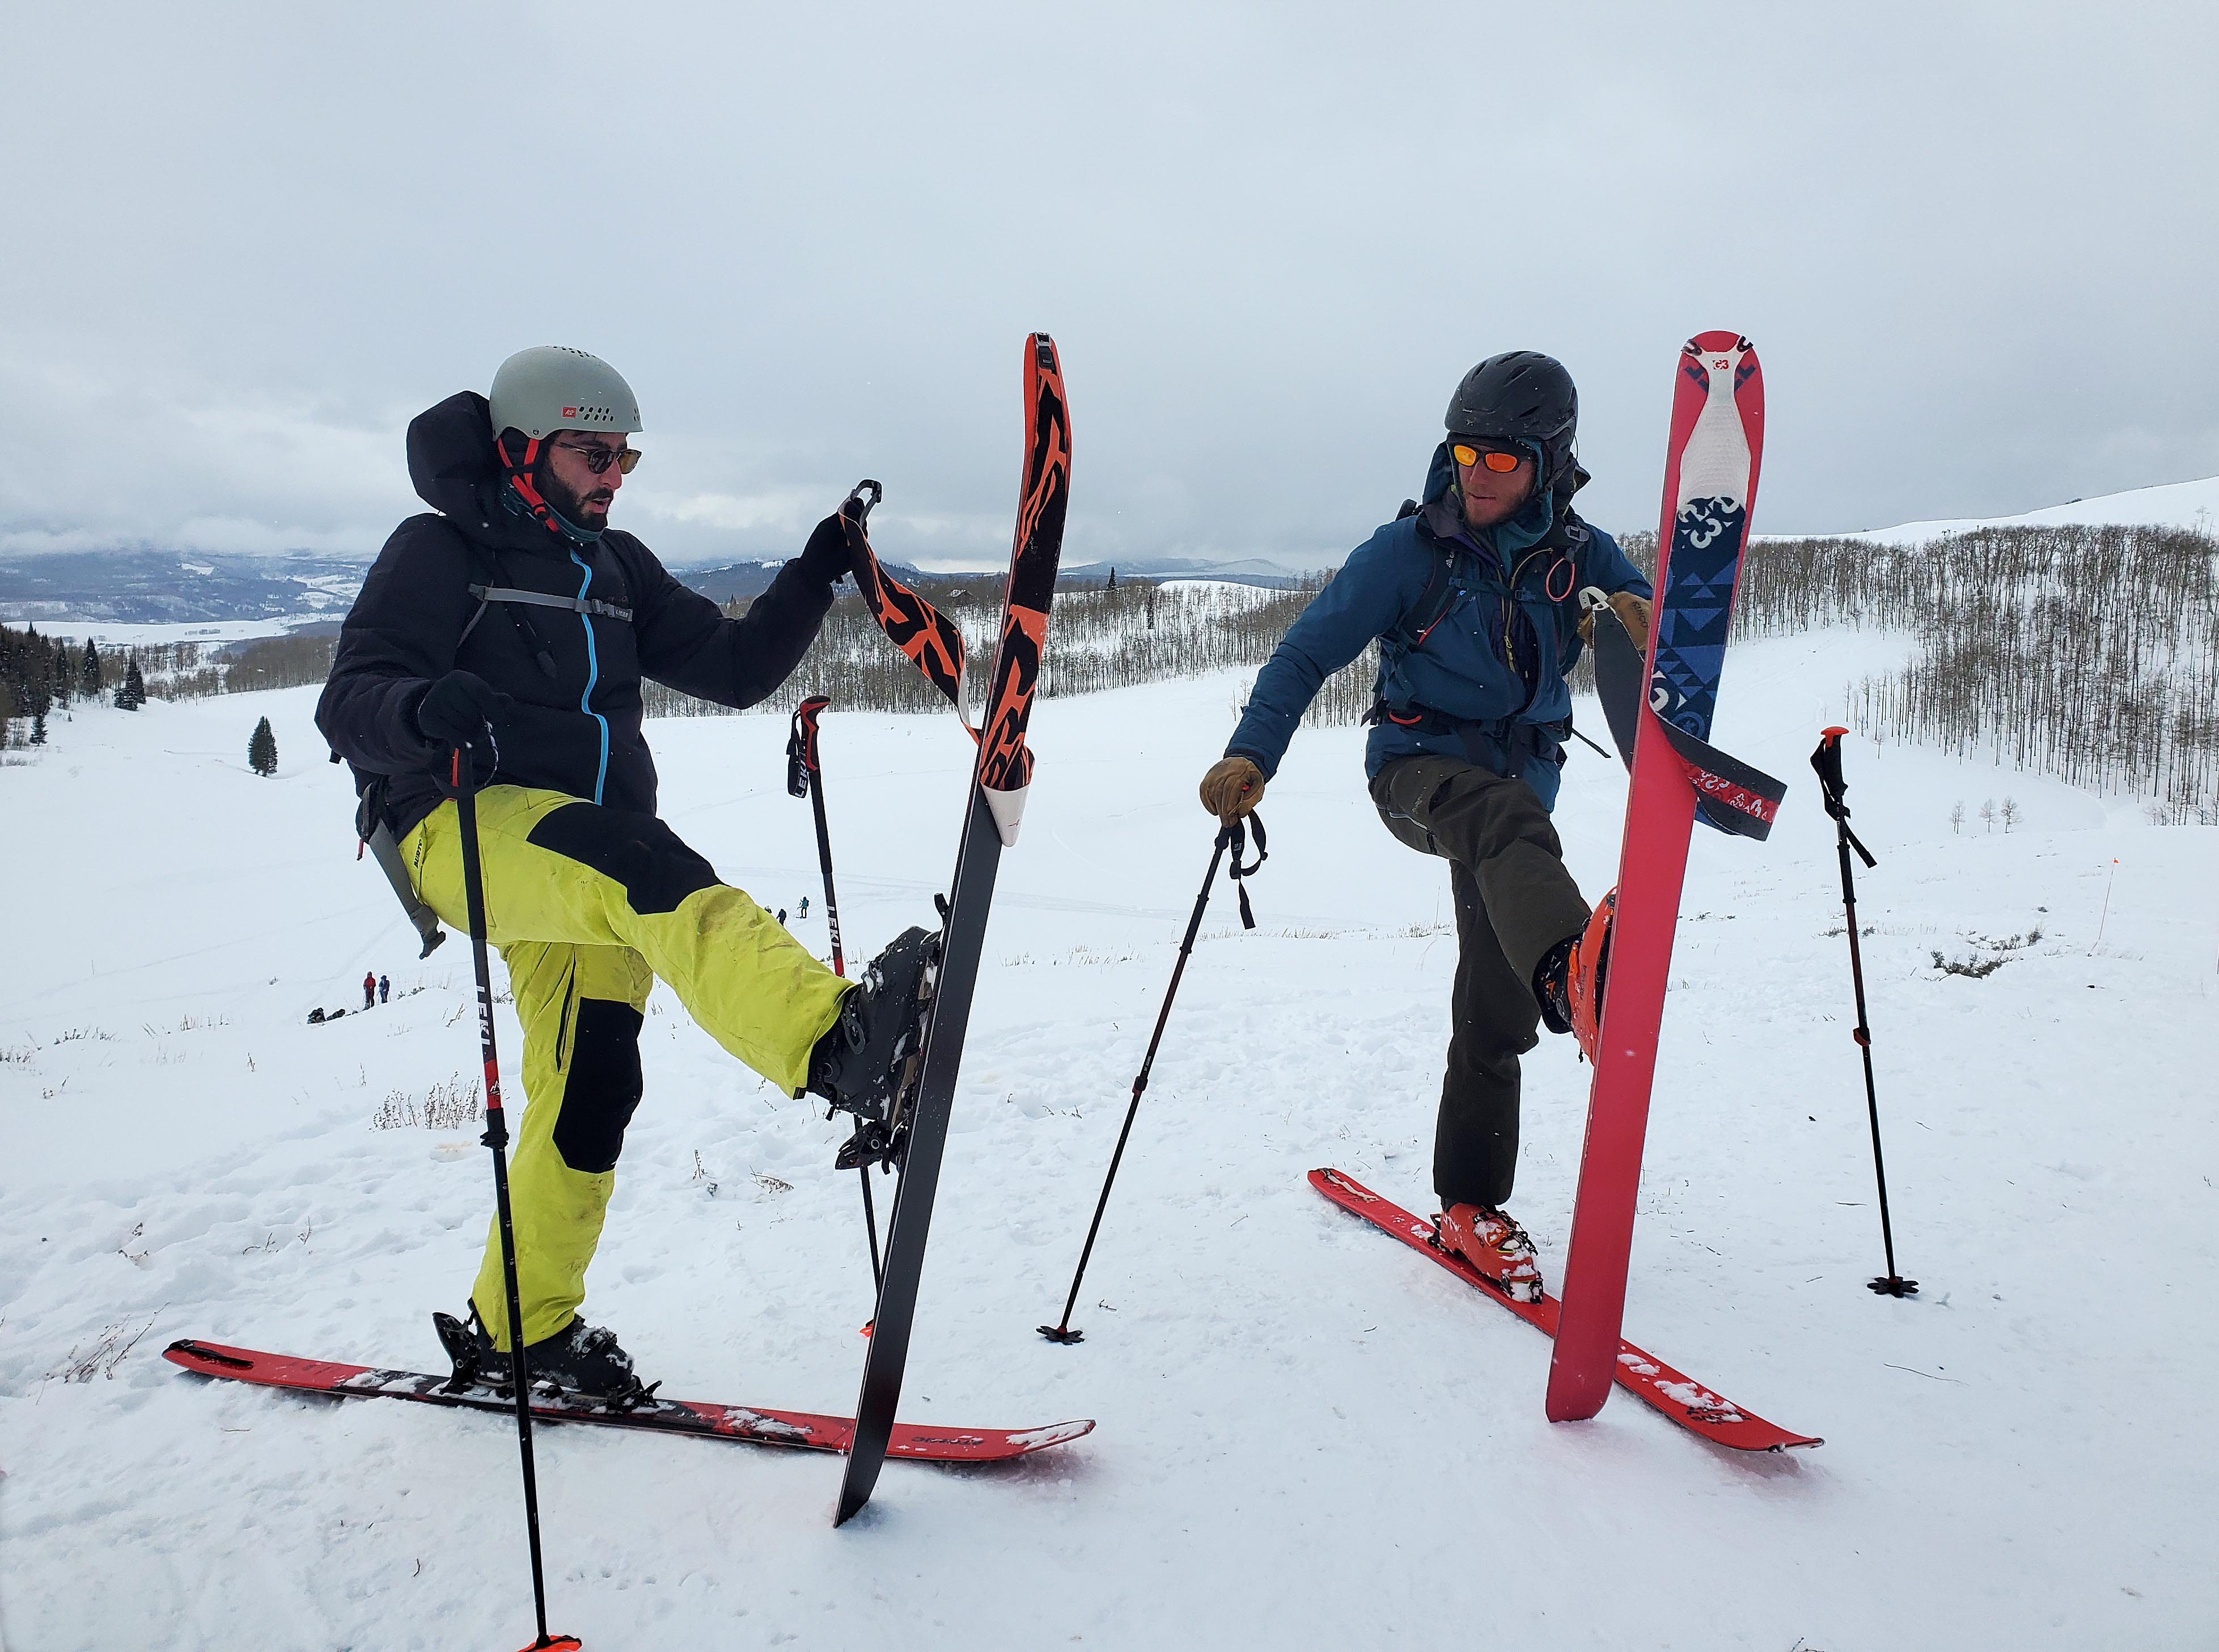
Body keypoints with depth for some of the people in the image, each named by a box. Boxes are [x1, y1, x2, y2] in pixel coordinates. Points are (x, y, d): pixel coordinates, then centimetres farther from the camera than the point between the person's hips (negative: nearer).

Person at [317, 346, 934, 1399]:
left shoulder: (615, 568, 20)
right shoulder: (441, 550, 2)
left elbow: (735, 668, 15)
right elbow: (348, 706, -9)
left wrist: (817, 573, 3)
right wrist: (425, 708, -32)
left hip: (587, 862, 7)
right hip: (464, 826, -6)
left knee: (591, 1087, 3)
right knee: (643, 866, -36)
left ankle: (524, 1323, 22)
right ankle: (835, 1040, -61)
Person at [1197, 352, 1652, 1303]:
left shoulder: (1580, 557, 2)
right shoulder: (1411, 551, -6)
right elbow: (1308, 652, -8)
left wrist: (1638, 620, -24)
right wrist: (1251, 755, -23)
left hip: (1520, 780, 4)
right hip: (1418, 767, -3)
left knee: (1496, 1013, 3)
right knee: (1506, 811, -40)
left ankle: (1469, 1207, 16)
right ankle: (1572, 971, -69)